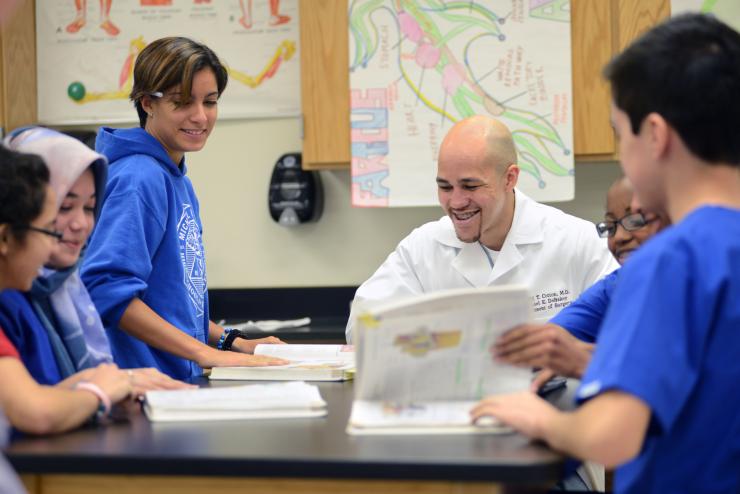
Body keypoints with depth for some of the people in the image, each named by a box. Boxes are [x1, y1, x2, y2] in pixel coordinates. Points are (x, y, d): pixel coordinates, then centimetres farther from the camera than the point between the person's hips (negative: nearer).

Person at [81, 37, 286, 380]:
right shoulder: (140, 178, -10)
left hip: (181, 378, 8)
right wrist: (207, 353, -20)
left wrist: (234, 344, 13)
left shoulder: (179, 182, 17)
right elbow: (108, 290, -22)